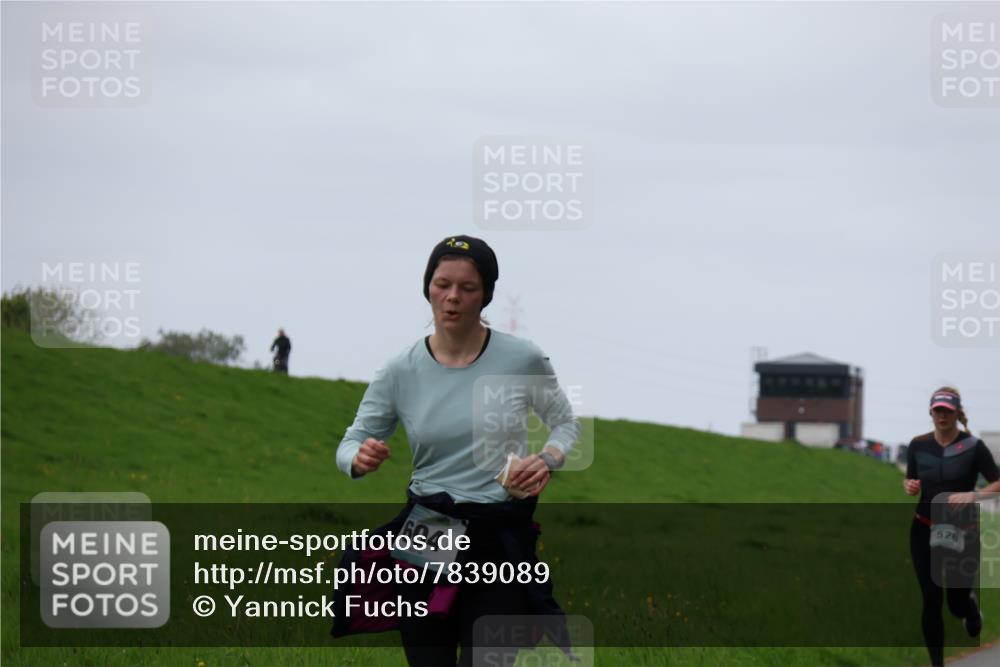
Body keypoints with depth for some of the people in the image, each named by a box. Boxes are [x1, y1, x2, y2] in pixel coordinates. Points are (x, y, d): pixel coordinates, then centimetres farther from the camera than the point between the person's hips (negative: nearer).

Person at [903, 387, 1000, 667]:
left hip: (962, 534, -2)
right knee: (930, 602, -2)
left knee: (957, 603, 0)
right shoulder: (918, 445, -1)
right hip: (924, 532, 2)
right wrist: (909, 486, -12)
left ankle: (971, 604, 39)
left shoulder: (973, 447, -11)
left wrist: (973, 495, -28)